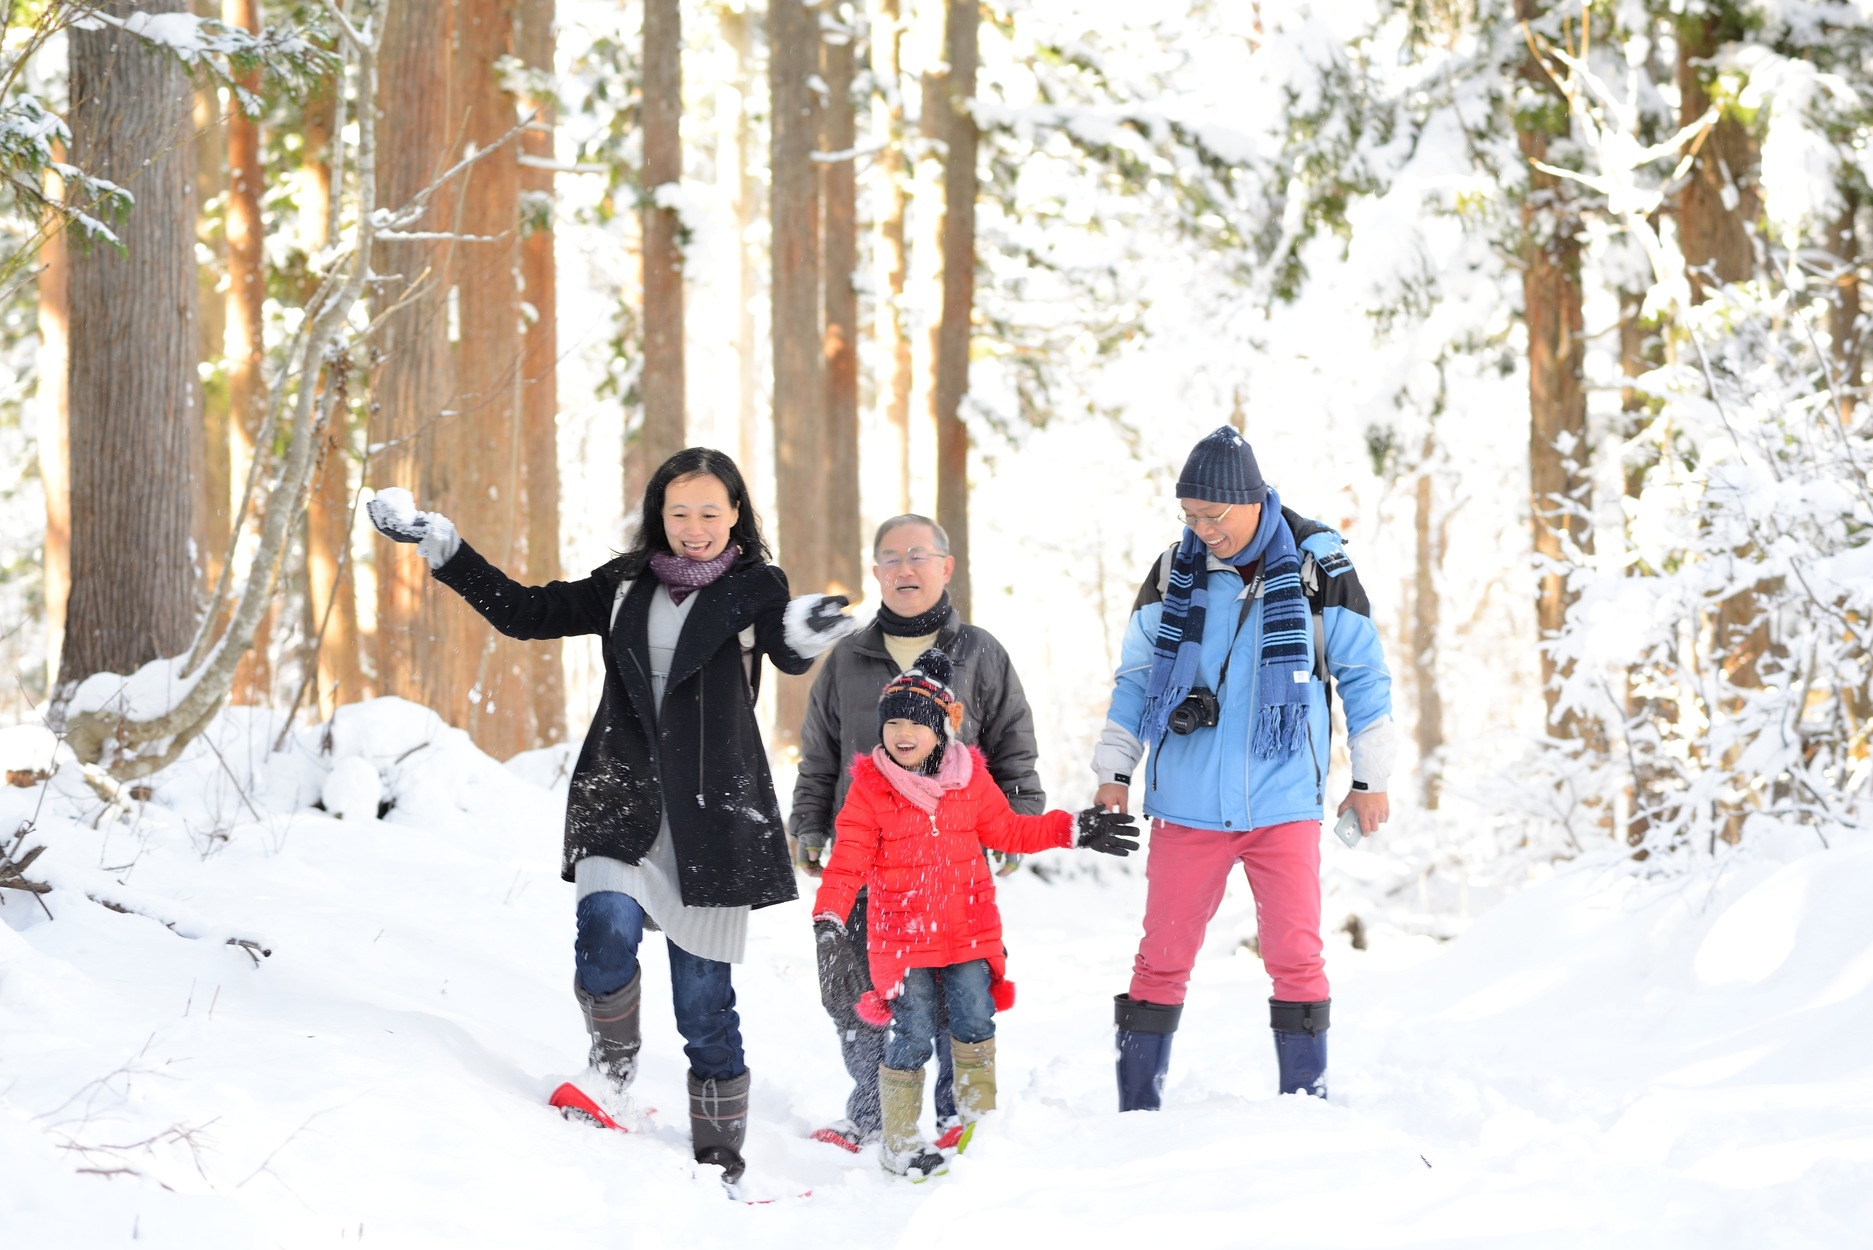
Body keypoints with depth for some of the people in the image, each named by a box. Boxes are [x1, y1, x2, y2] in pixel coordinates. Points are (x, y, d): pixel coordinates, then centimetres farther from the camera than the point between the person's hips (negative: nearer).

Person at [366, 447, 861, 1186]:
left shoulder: (754, 589, -1)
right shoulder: (625, 587, 10)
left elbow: (787, 654, -21)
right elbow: (526, 613, 14)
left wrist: (803, 634, -46)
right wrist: (440, 547, 8)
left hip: (712, 813, -2)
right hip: (621, 797, 2)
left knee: (705, 999, 0)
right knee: (608, 933, -26)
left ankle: (719, 1156, 13)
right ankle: (613, 1062, 1)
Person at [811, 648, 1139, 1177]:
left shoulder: (970, 779, 4)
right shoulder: (870, 788, -5)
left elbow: (1008, 830, 17)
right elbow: (850, 858, -7)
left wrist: (1074, 831, 12)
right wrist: (830, 912, -22)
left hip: (968, 929, 3)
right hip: (901, 933, -3)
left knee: (974, 1023, 4)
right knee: (912, 1037, -3)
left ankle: (979, 1120, 22)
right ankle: (899, 1142, 8)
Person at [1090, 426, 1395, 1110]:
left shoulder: (1316, 564, -3)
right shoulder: (1175, 570, 3)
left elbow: (1363, 671, 5)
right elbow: (1135, 675, 14)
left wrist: (1371, 777, 7)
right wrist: (1114, 771, 9)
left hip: (1284, 803, -1)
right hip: (1187, 804, 2)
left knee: (1296, 957, -4)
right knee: (1162, 957, 2)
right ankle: (1136, 1110, 10)